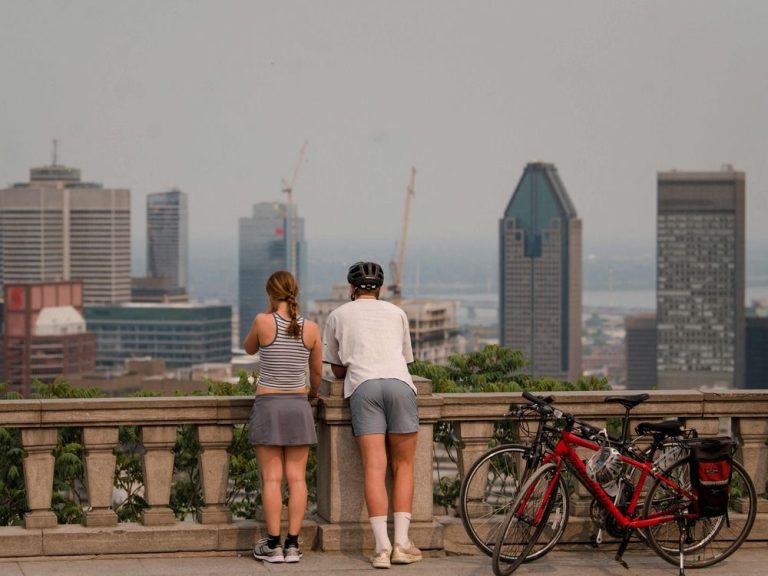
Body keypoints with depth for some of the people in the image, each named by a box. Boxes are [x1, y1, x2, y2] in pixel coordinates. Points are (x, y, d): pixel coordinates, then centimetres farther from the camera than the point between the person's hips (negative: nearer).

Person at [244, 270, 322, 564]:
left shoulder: (263, 322, -11)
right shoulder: (311, 328, -3)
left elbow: (249, 348, 10)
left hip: (268, 405, -2)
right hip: (298, 407, 2)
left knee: (272, 478, 0)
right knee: (296, 478, 3)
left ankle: (273, 545, -1)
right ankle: (293, 544, 2)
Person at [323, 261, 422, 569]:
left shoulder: (338, 315, 22)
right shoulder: (396, 312, 25)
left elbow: (337, 369, 27)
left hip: (362, 386, -1)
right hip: (399, 382, 1)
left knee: (374, 467, -5)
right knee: (403, 465, 6)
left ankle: (382, 546, -14)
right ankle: (402, 543, -3)